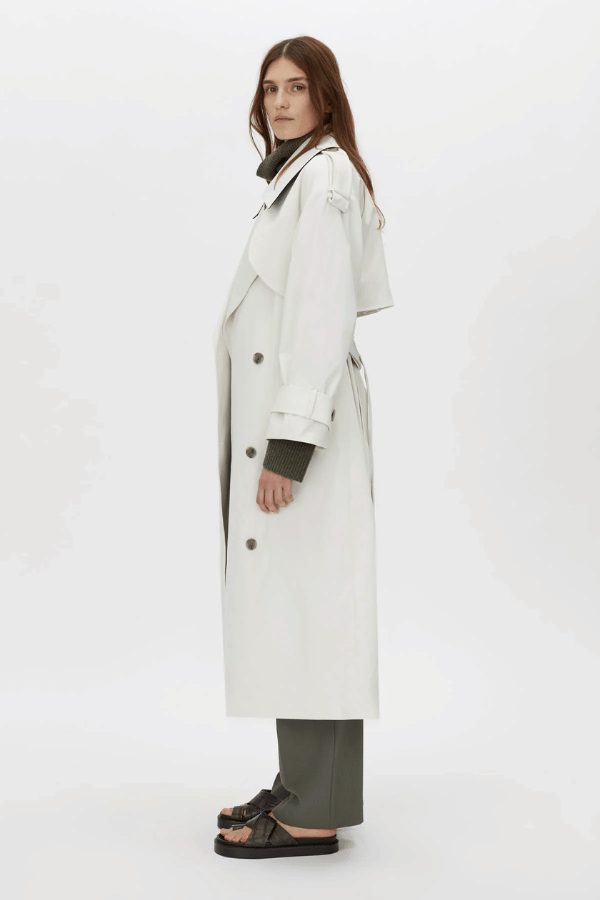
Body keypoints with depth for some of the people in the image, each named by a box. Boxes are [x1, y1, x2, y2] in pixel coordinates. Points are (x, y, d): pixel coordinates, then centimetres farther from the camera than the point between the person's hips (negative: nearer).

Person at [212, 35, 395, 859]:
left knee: (305, 600, -7)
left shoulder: (324, 179, -12)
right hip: (280, 413, 11)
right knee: (283, 599, 12)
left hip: (304, 417, -11)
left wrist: (290, 444, -23)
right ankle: (302, 785, 21)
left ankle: (313, 814, 0)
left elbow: (322, 316, -20)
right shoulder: (300, 177, 20)